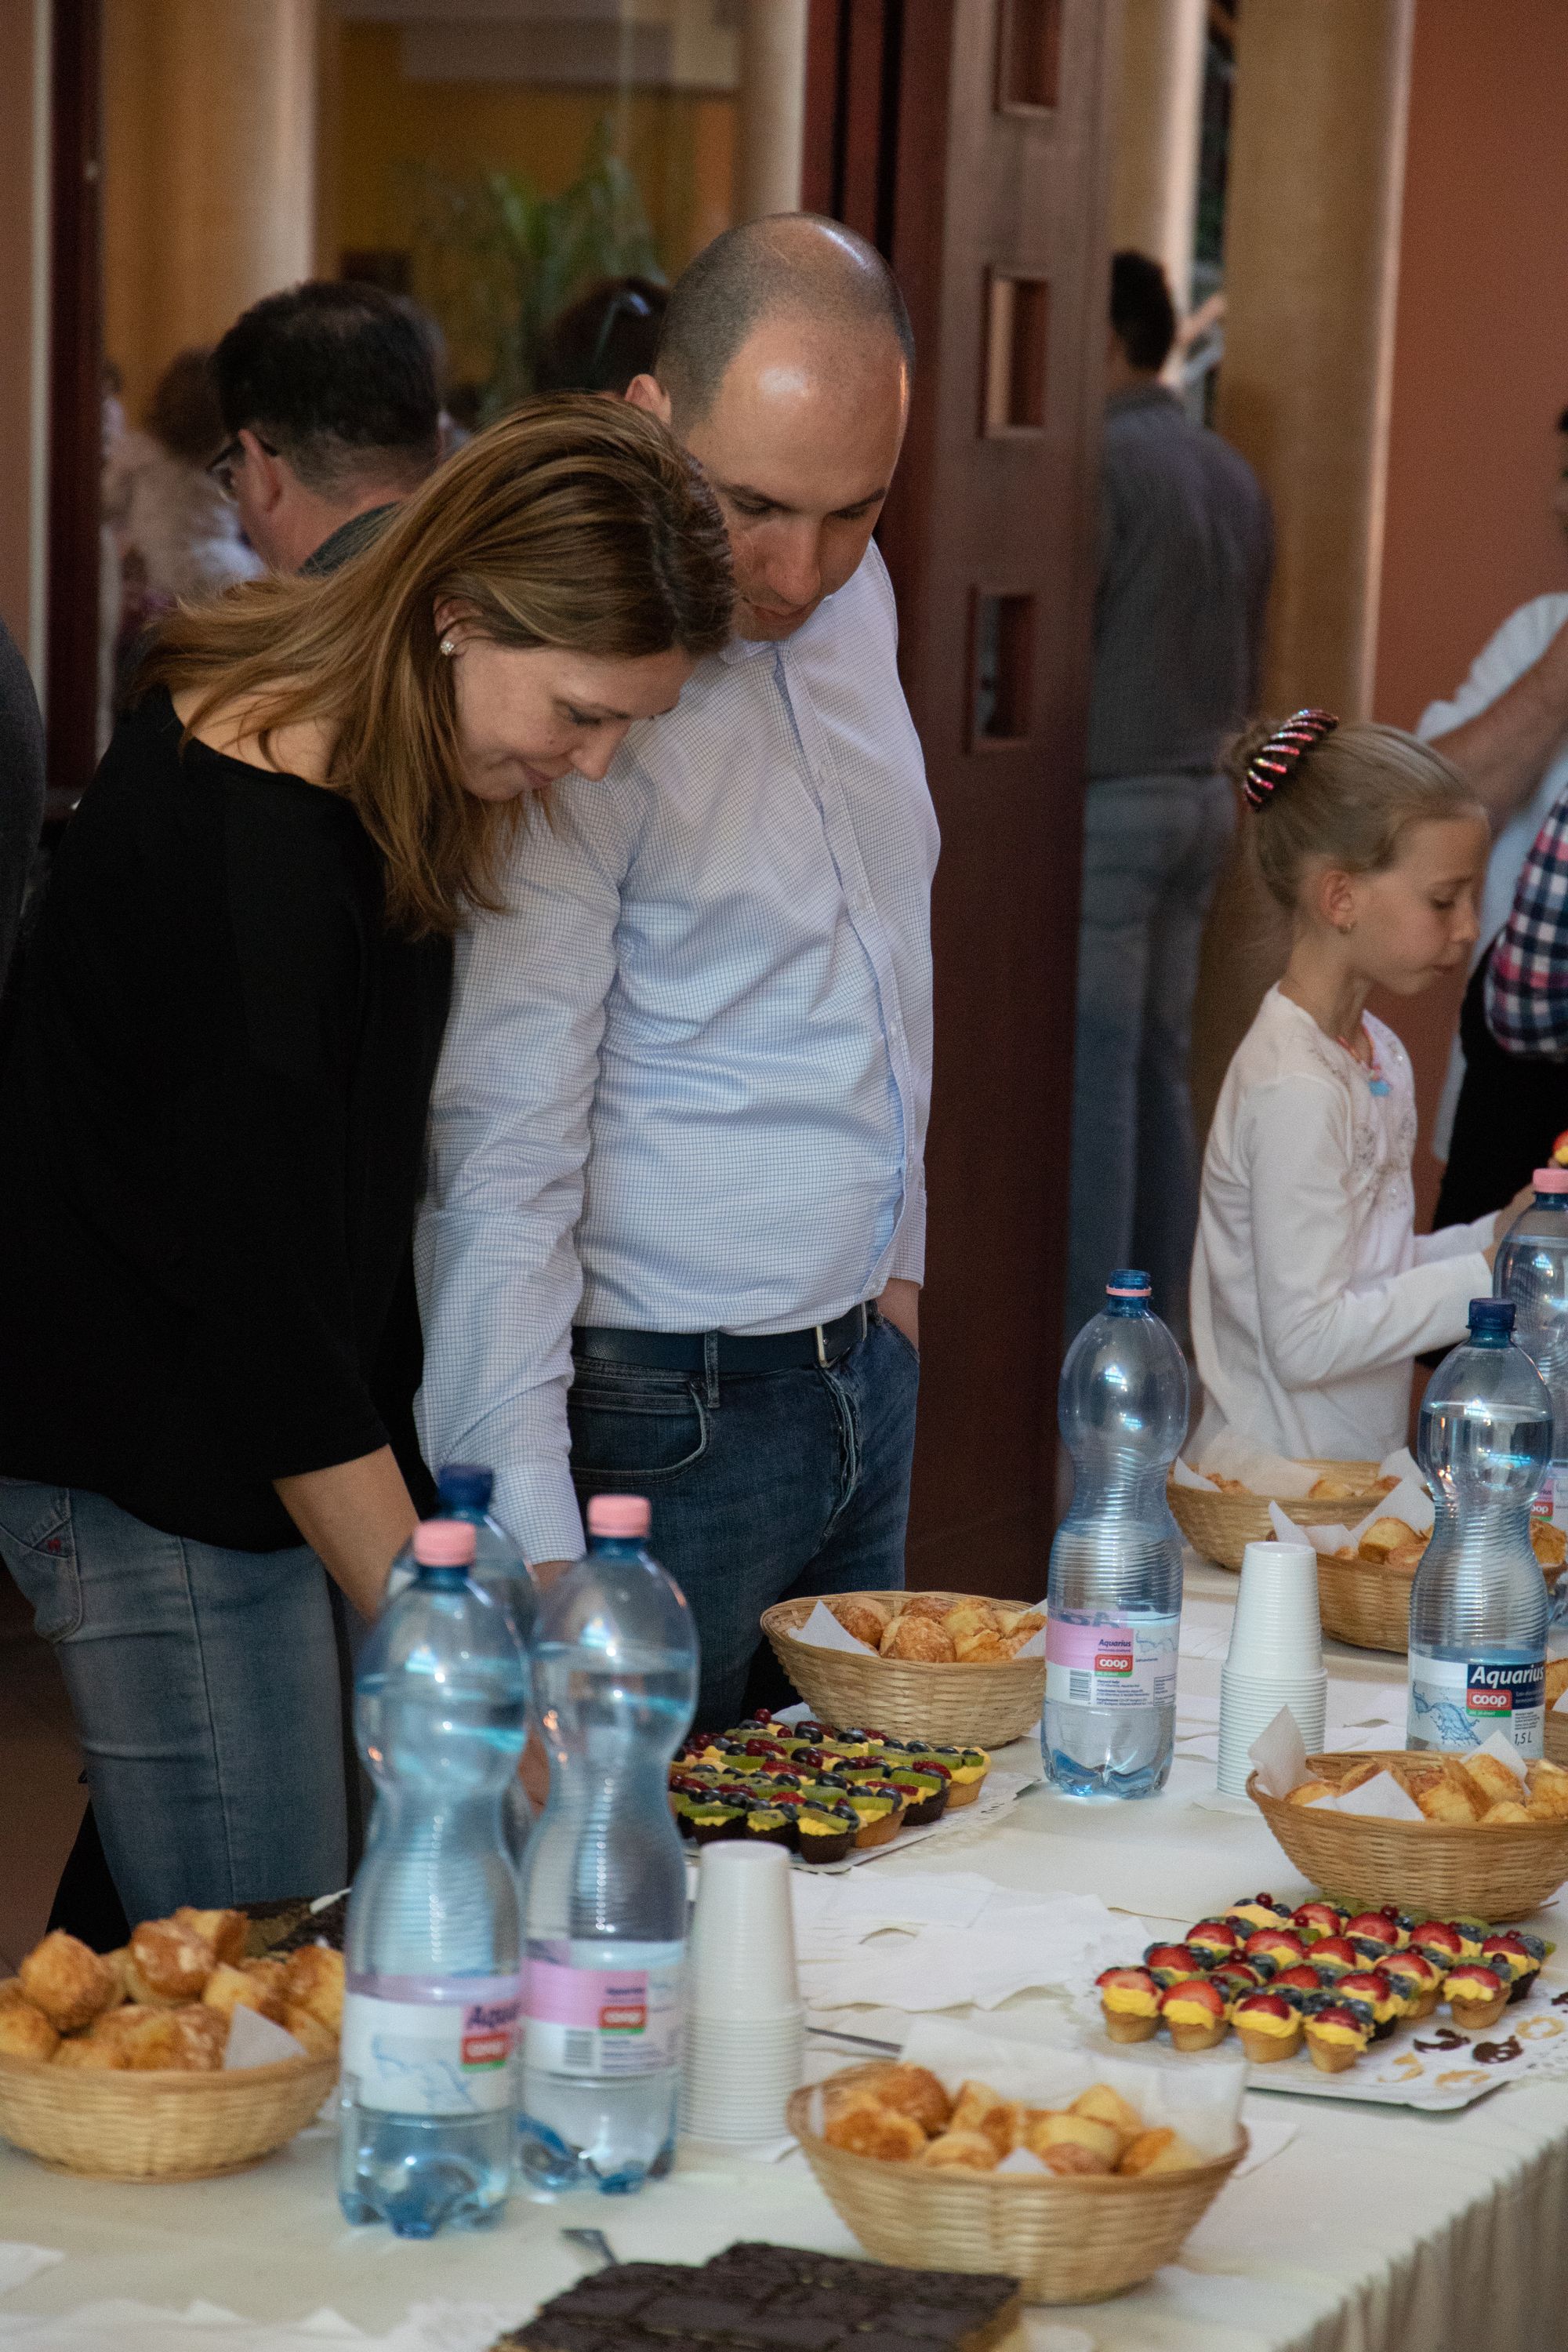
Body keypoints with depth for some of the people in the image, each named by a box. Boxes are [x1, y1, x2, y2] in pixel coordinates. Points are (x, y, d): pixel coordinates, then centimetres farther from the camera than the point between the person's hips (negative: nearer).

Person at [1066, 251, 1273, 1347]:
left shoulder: (1103, 462, -13)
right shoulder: (1234, 474, 13)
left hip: (1107, 798, -8)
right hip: (1203, 797, 8)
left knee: (1093, 1076, -6)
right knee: (1161, 1066, 11)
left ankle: (1087, 1331, -4)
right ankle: (1161, 1320, 14)